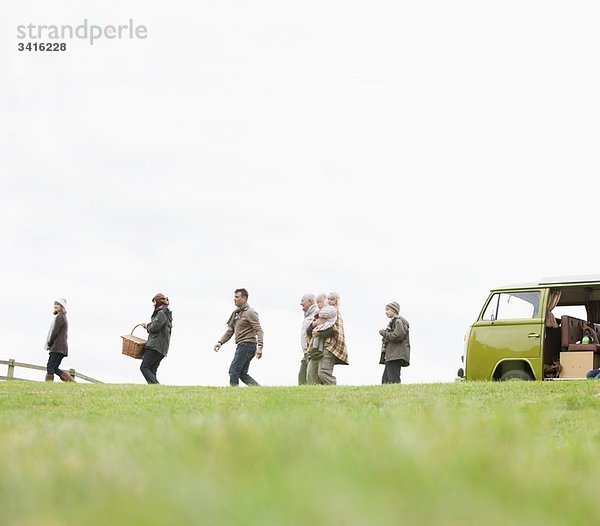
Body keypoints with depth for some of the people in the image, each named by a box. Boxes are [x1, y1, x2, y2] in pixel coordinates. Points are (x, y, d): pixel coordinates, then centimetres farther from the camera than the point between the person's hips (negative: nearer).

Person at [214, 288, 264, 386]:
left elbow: (259, 330, -15)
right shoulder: (236, 313, 18)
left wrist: (259, 347, -26)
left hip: (247, 345, -9)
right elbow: (230, 331, 19)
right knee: (242, 373, 9)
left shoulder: (250, 312, -8)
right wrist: (220, 342, 5)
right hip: (241, 346, 9)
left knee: (234, 371, -11)